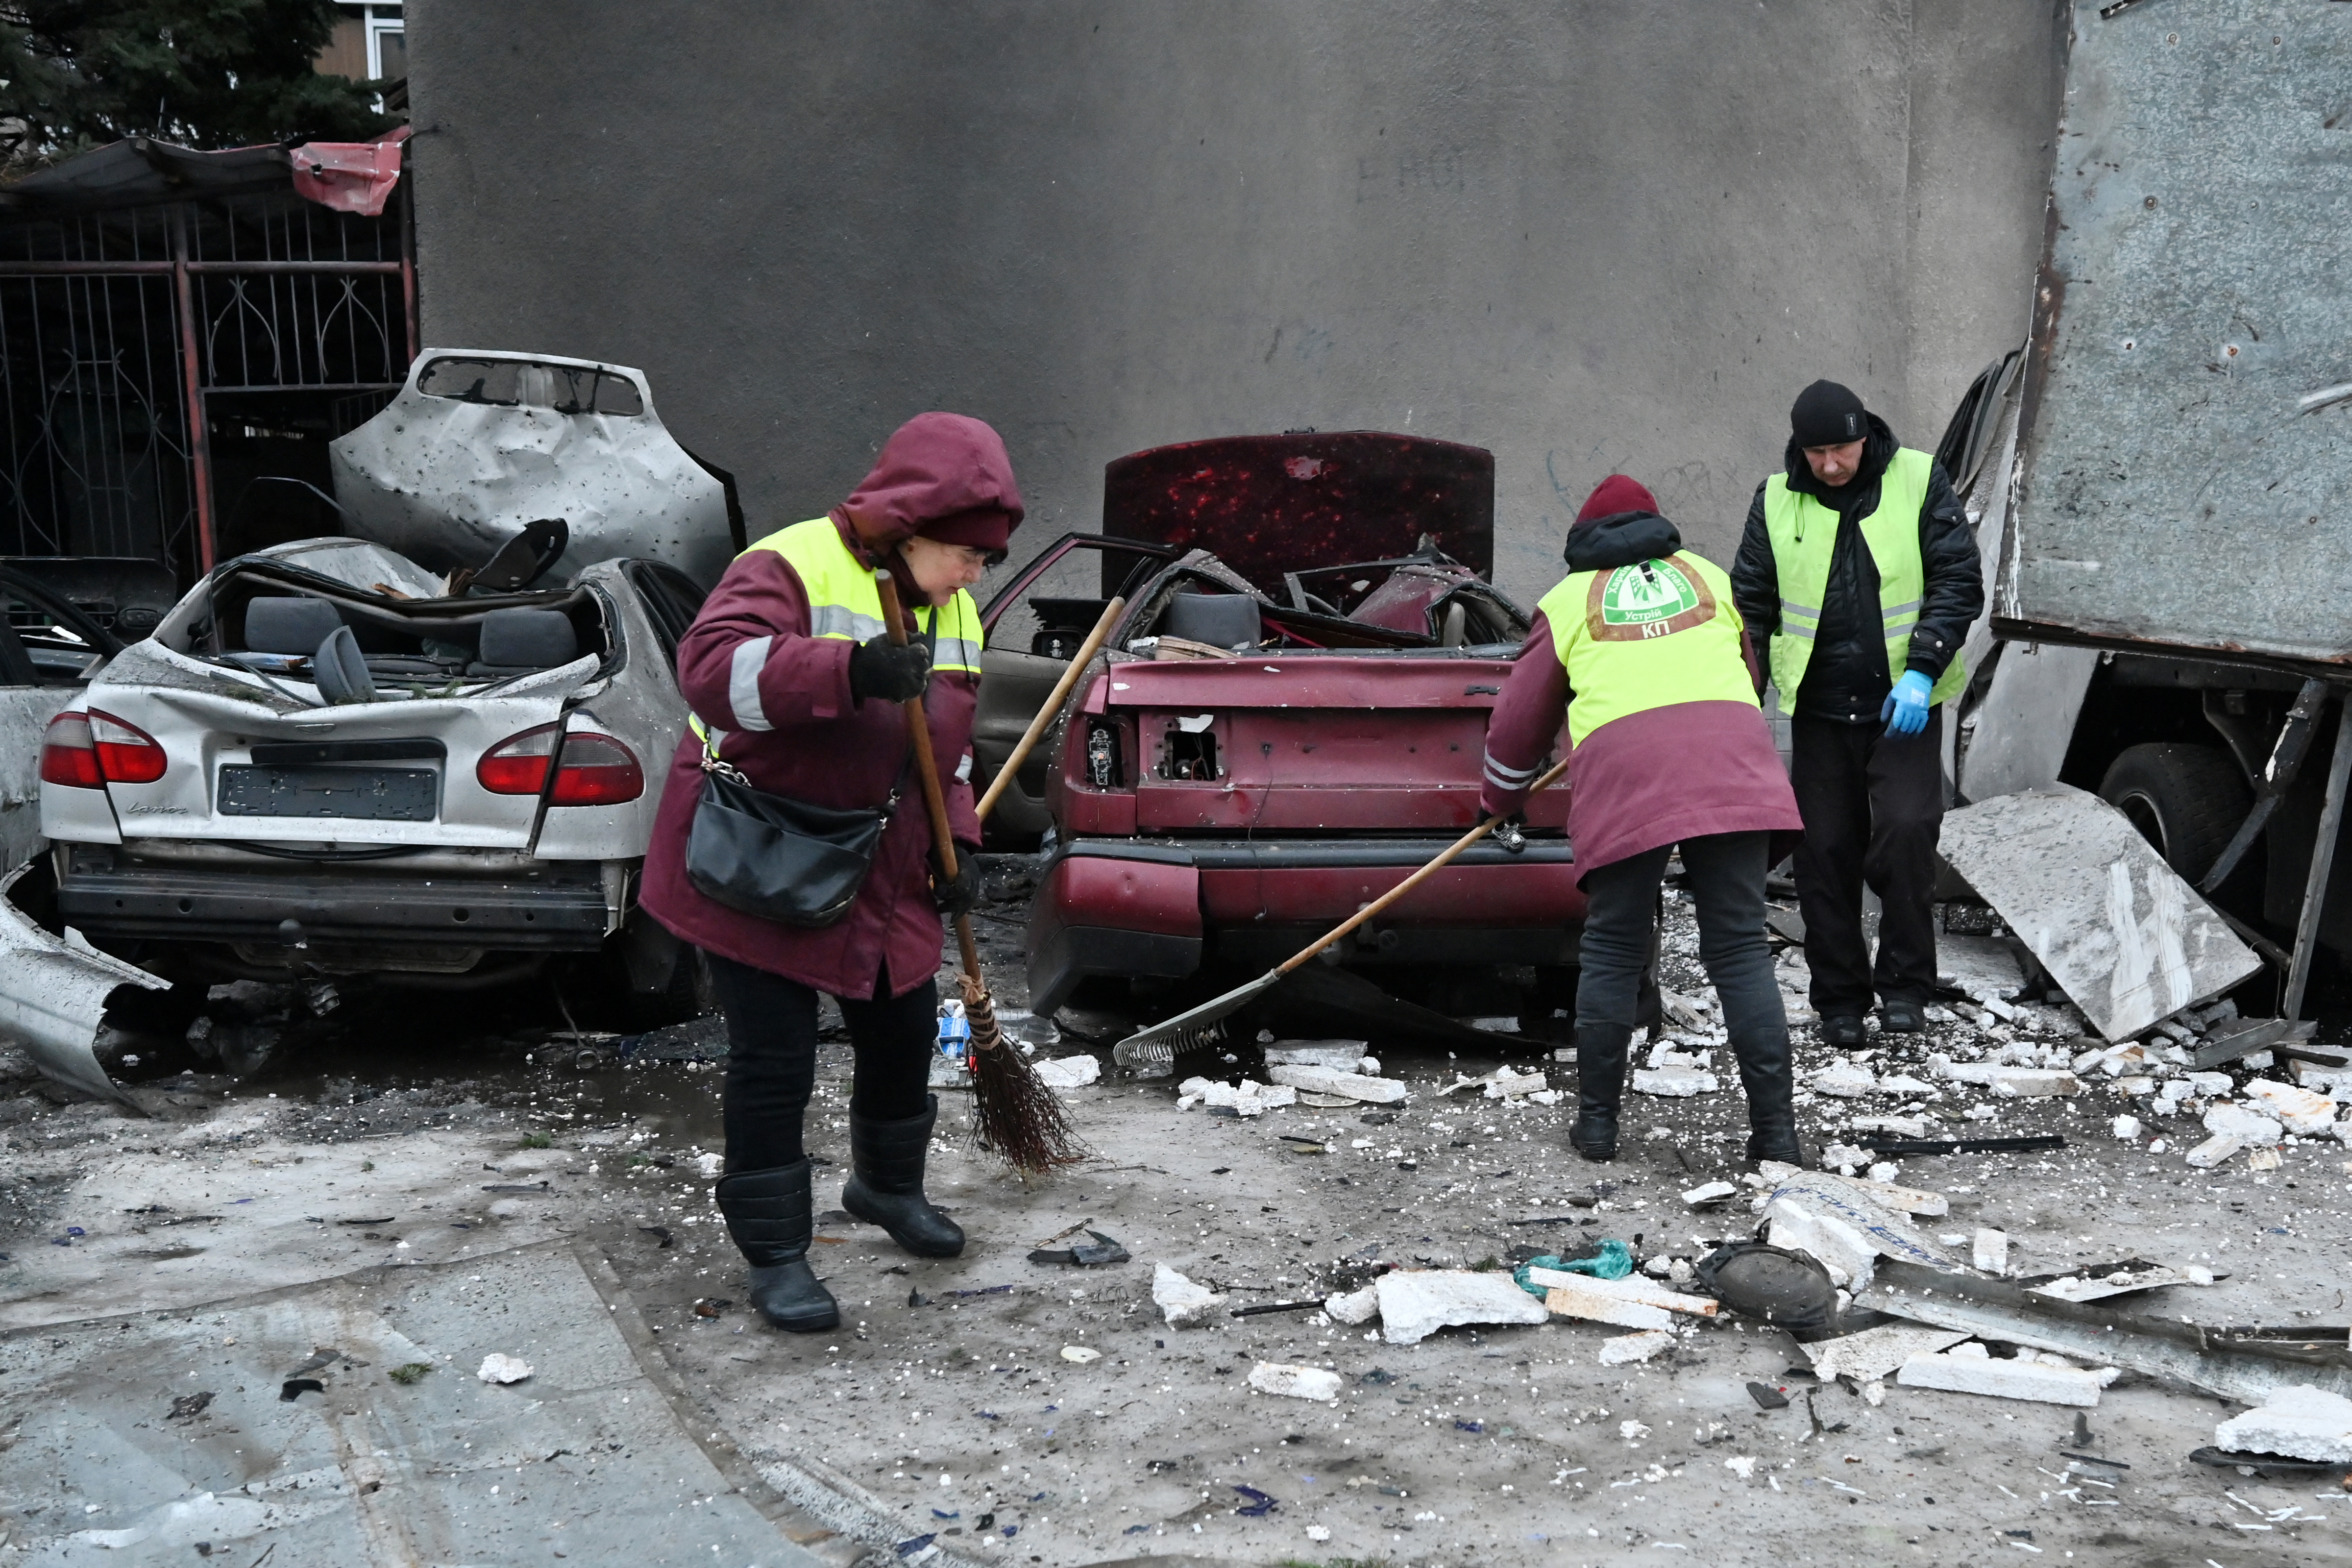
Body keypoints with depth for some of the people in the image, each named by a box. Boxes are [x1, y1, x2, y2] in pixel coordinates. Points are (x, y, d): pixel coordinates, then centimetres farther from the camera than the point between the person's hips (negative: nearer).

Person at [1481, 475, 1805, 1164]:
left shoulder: (1569, 600, 21)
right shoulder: (1709, 577, 29)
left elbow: (1520, 720, 24)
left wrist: (1499, 802, 40)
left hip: (1622, 772, -2)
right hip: (1730, 767, 2)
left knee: (1613, 952, 9)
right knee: (1741, 948, 3)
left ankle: (1597, 1121, 15)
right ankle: (1776, 1130, 1)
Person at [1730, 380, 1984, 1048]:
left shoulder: (1919, 482, -3)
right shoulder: (1777, 500, 2)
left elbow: (1959, 581, -4)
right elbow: (1750, 602, 8)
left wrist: (1921, 671, -15)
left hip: (1904, 704, -2)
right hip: (1818, 707, 2)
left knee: (1906, 829, -15)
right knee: (1825, 850, 4)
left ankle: (1905, 984, 1)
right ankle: (1840, 1000, 16)